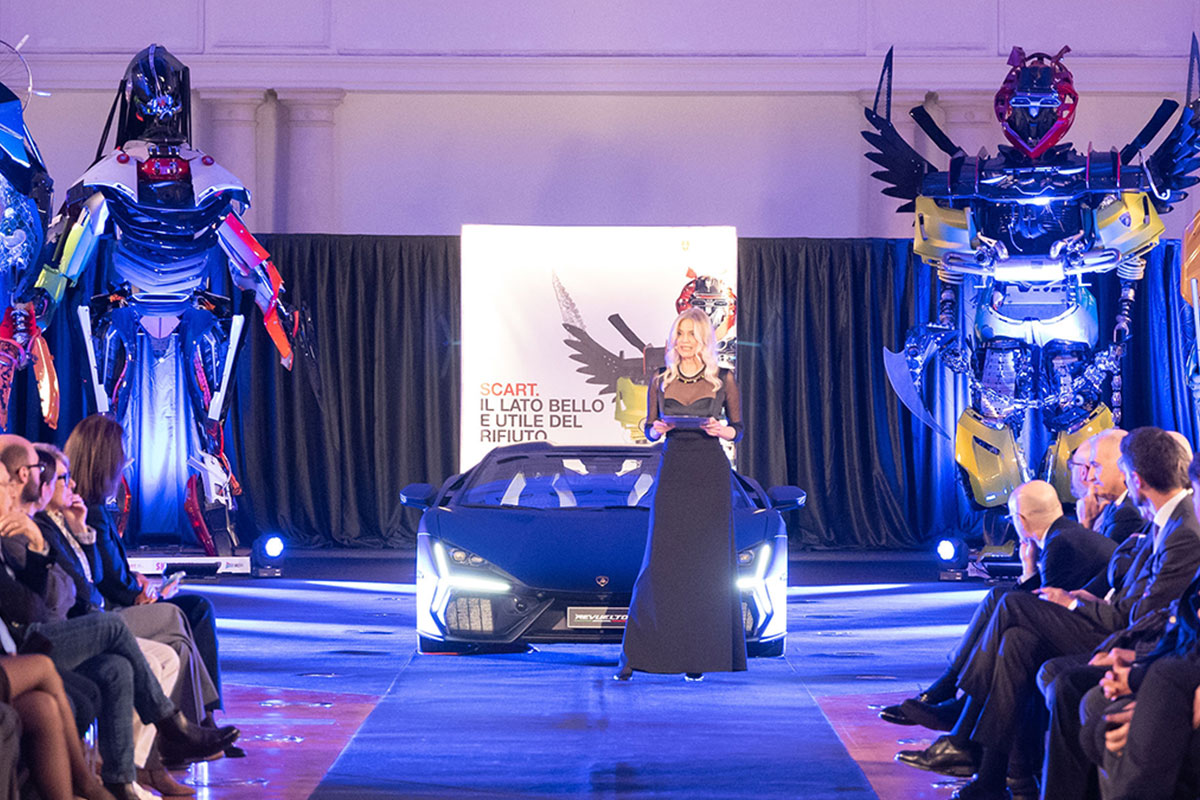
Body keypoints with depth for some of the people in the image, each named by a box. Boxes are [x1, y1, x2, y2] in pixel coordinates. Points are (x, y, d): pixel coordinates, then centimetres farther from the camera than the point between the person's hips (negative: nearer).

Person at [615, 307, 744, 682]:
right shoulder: (661, 381, 8)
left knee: (708, 564, -1)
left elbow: (738, 429, 7)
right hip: (672, 472, 1)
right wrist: (658, 429, -10)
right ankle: (635, 654, 0)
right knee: (661, 562, -4)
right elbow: (649, 430, 12)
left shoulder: (723, 380, 4)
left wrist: (720, 430, -14)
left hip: (711, 475, -1)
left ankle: (699, 656, 6)